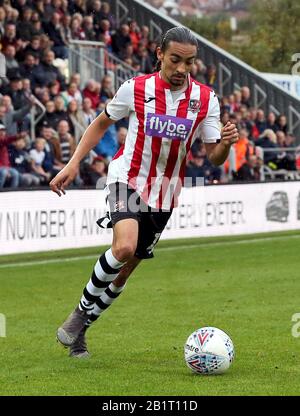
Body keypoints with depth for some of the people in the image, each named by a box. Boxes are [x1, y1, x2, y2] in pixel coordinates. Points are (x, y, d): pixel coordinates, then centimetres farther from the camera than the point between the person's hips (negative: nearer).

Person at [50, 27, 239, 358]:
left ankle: (80, 328, 26)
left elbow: (214, 157, -1)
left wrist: (225, 143, -25)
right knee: (124, 247, -29)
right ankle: (81, 311, -8)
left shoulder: (206, 100, -3)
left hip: (164, 193, 4)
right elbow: (101, 123, 8)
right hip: (127, 178, -3)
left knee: (126, 268, 8)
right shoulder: (135, 89, -8)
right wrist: (73, 163, -1)